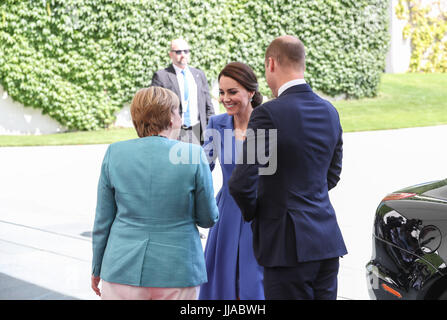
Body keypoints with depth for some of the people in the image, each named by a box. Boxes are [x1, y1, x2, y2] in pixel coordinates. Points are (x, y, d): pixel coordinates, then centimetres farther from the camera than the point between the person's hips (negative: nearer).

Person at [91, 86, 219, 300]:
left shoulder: (114, 154, -3)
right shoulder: (193, 156, -8)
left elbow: (103, 220, 3)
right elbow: (208, 219, 1)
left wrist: (97, 268, 14)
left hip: (124, 268, 2)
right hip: (177, 271, -1)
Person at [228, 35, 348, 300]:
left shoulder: (268, 114, -15)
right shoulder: (329, 111, 8)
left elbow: (242, 183, -18)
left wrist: (253, 212, 1)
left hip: (290, 244, -7)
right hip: (327, 239, 7)